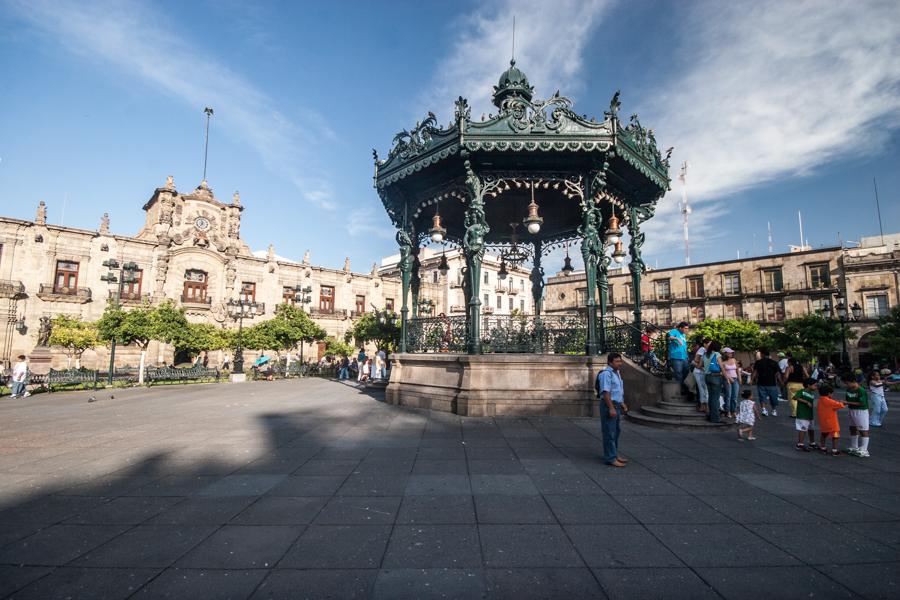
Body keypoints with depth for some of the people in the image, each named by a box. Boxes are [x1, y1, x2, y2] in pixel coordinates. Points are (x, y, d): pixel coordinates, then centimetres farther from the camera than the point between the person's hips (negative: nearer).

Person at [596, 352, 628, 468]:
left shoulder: (616, 373, 14)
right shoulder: (606, 373, -18)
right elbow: (605, 392, -23)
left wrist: (622, 403, 22)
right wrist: (611, 408, -26)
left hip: (616, 405, 10)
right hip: (608, 406, -10)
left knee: (616, 431, 17)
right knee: (609, 432, -4)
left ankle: (615, 455, 29)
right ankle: (610, 458, 2)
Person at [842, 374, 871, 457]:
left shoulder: (861, 391, -20)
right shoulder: (849, 390, 4)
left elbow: (862, 403, -21)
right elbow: (846, 399, 11)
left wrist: (848, 402, -21)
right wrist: (843, 402, -10)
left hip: (861, 411, -9)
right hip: (852, 411, 9)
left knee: (863, 430, -1)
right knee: (853, 429, 17)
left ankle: (864, 451, 5)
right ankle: (854, 448, 30)